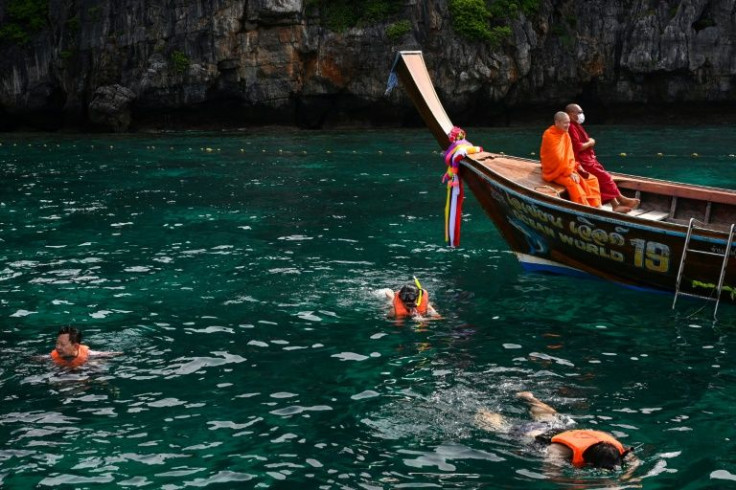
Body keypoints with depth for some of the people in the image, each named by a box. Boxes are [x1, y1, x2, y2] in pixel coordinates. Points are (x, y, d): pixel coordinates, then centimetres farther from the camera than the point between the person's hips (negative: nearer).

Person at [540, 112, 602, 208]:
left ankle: (595, 206, -6)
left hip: (569, 169, 9)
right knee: (572, 182, -34)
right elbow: (556, 159, -21)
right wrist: (569, 173, -21)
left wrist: (572, 170, -2)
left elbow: (570, 156, 14)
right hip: (554, 172, -9)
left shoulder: (566, 134, 9)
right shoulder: (549, 135, -17)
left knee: (592, 179, -1)